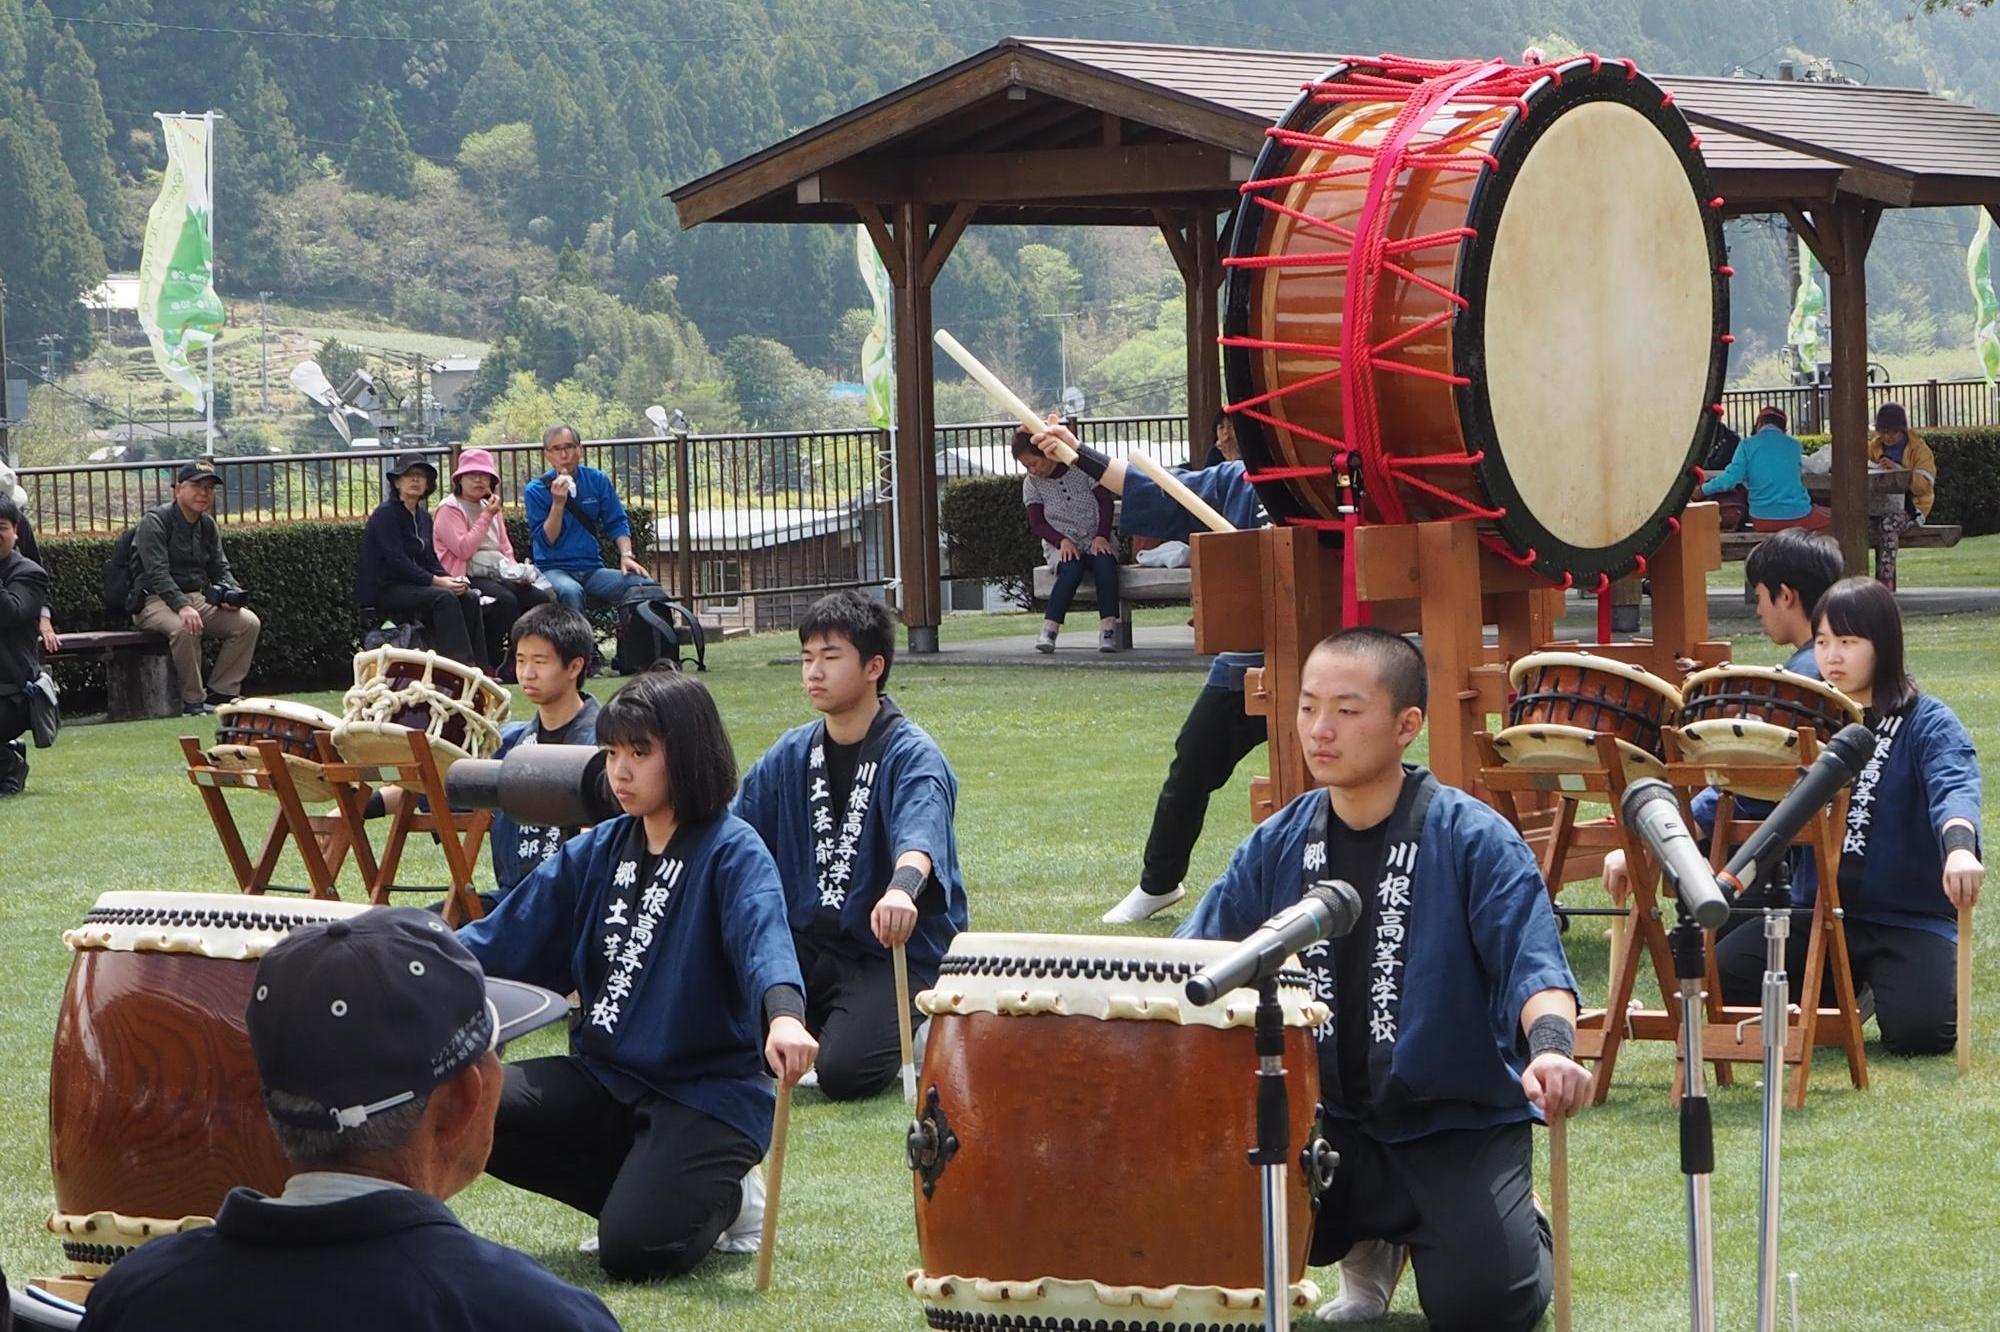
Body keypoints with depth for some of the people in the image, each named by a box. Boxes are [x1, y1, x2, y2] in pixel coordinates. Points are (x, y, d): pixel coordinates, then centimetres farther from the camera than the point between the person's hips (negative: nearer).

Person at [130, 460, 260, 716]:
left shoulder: (208, 526, 14)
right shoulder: (155, 521, -11)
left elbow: (220, 569, 15)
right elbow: (157, 573, -22)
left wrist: (231, 593, -10)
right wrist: (182, 606, -37)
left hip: (198, 599, 7)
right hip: (154, 600, -7)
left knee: (248, 622, -12)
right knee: (184, 628, -38)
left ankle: (219, 694, -9)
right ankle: (192, 701, -25)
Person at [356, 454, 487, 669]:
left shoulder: (423, 517, 15)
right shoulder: (386, 514, -11)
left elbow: (430, 559, 14)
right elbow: (397, 561, -19)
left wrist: (450, 578, -8)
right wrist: (437, 581, -22)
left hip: (413, 585, 8)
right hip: (383, 591, -8)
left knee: (469, 597, -13)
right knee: (444, 597, -29)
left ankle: (480, 665, -18)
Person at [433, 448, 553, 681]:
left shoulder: (491, 507, 22)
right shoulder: (450, 509, -2)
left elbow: (506, 548, 24)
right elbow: (464, 549, -16)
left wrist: (515, 571, 3)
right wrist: (487, 516, -11)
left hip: (497, 575, 8)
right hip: (467, 579, -7)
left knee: (541, 599, -15)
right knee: (505, 600, -34)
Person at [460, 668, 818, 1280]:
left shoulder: (732, 851, -11)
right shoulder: (597, 852, 10)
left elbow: (763, 935, -31)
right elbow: (509, 935, 7)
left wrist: (783, 1015, -53)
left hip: (707, 1091, -7)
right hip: (605, 1075, 7)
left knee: (634, 1250, -27)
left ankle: (720, 1194, 10)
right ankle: (648, 1190, 3)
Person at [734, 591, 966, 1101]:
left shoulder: (913, 756, -12)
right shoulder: (791, 755, 10)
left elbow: (919, 832, -33)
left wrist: (903, 886, -55)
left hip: (898, 947, -6)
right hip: (807, 943, 6)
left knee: (844, 1073, -26)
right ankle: (826, 1020, 13)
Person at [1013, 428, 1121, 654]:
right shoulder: (1032, 483, 4)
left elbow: (1105, 502, -1)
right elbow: (1037, 524, 1)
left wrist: (1101, 536, -15)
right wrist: (1062, 541, -17)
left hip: (1095, 540, 0)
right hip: (1060, 544, 0)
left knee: (1104, 563, -36)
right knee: (1071, 568, -36)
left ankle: (1108, 629, -39)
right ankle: (1049, 630, -39)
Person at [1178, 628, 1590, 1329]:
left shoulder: (1473, 839, -11)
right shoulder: (1279, 845, 4)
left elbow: (1533, 964, -19)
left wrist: (1551, 1048, -41)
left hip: (1457, 1120, -4)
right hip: (1326, 1118, 4)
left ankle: (1521, 1228, 17)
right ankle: (1372, 1235, 17)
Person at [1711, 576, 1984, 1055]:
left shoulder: (1926, 723, -5)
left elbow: (1954, 789, -25)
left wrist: (1959, 848, -49)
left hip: (1909, 918, -4)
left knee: (1918, 1029, -29)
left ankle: (1883, 985, 10)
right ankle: (1839, 993, 14)